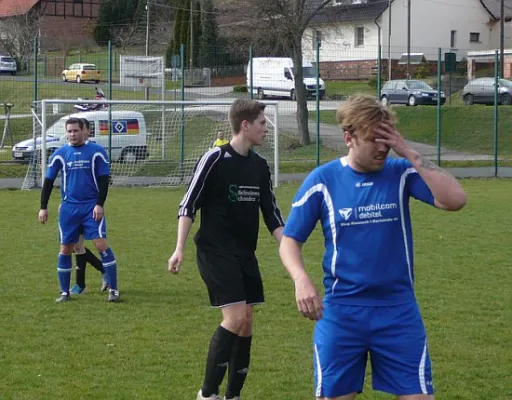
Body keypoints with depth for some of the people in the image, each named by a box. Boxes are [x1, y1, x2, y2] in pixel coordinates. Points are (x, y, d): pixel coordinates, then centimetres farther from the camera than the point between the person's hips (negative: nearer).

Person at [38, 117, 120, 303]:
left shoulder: (96, 151, -2)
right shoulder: (60, 154, 4)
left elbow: (103, 179, -1)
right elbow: (49, 180, 10)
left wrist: (99, 204, -9)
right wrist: (43, 207, 6)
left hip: (92, 206, -2)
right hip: (69, 207, 2)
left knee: (102, 244, -11)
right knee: (65, 249, 4)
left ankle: (113, 289, -6)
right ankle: (64, 292, 14)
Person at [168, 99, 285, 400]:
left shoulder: (260, 166, 9)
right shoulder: (215, 159, -11)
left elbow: (272, 214, 15)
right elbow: (189, 205, -10)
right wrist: (180, 249, -17)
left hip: (246, 255, 7)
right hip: (216, 252, -7)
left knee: (246, 324, 6)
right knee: (235, 317, -18)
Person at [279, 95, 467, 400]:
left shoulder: (401, 173, -3)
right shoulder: (323, 180, -3)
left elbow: (455, 200, -16)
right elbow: (290, 240, 2)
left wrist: (410, 154, -17)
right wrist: (301, 280, -17)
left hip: (399, 310, 0)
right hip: (341, 311, 0)